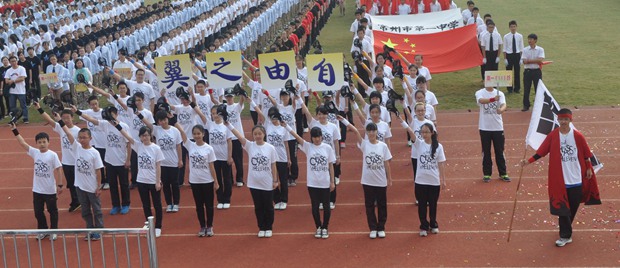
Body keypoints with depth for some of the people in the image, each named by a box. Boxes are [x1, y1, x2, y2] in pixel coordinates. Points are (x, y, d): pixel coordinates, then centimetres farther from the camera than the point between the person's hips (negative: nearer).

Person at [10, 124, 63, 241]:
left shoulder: (53, 155, -13)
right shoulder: (35, 153, -1)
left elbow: (57, 170, -11)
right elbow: (23, 143, -3)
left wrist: (59, 185, -11)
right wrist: (15, 130, -7)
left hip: (50, 190, -4)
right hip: (37, 189, 5)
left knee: (52, 211, 11)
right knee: (38, 212, 15)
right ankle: (43, 230, 31)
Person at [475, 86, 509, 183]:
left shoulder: (500, 94, 1)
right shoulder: (479, 93, -4)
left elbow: (504, 105, -16)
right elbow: (481, 100, -27)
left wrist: (501, 110, -40)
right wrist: (493, 99, -46)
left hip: (498, 127, 1)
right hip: (485, 127, -1)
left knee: (500, 151, 8)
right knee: (486, 152, 7)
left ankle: (503, 173, 18)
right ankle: (487, 174, 17)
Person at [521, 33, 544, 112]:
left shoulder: (540, 50, -1)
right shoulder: (525, 50, 3)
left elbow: (540, 60, -16)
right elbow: (524, 61, -9)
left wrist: (529, 60, -14)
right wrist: (536, 61, -18)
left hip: (537, 71, -1)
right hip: (527, 71, 2)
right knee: (526, 89, 4)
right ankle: (526, 106, 14)